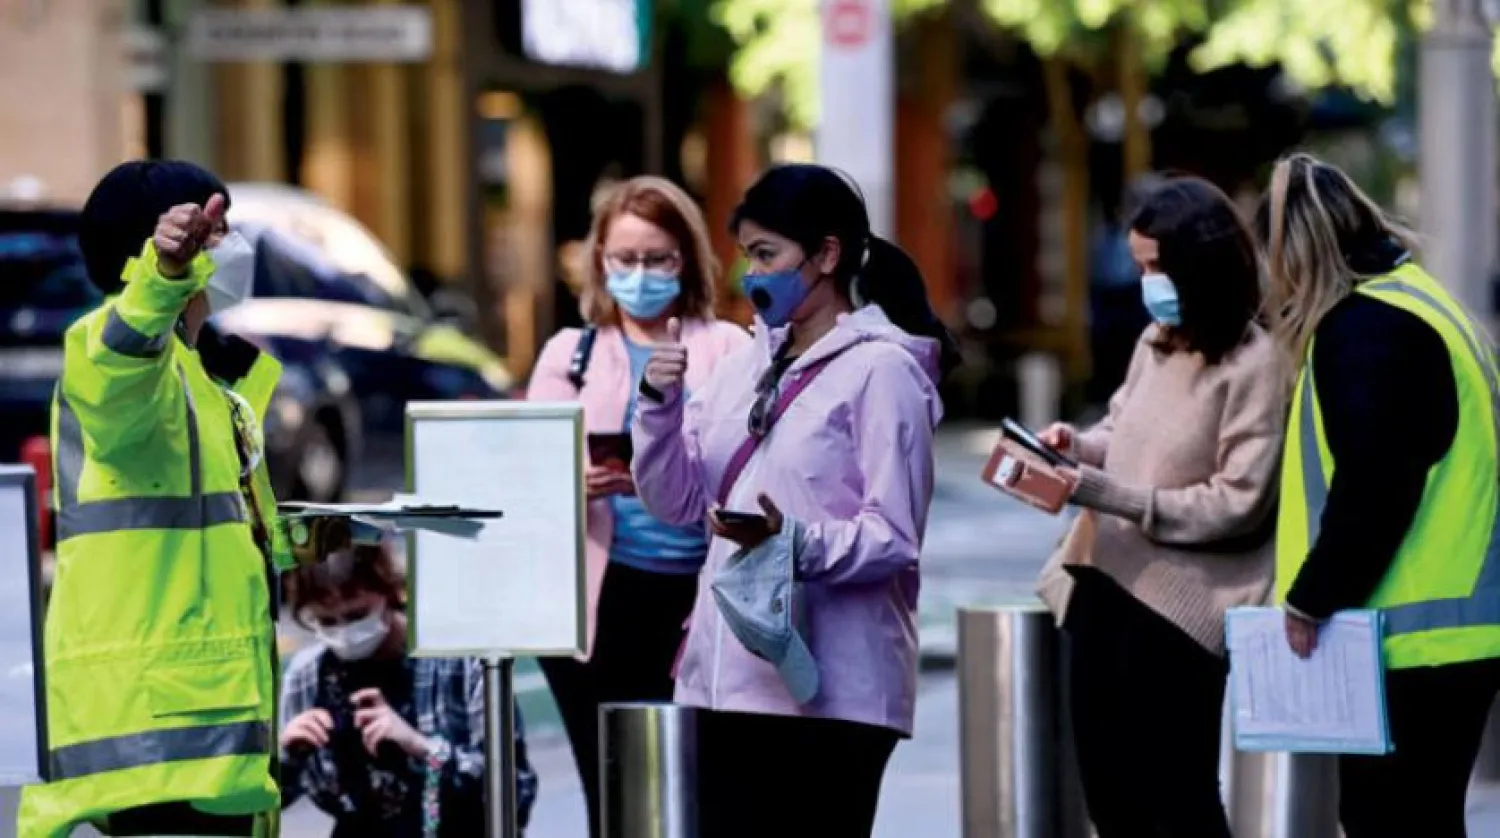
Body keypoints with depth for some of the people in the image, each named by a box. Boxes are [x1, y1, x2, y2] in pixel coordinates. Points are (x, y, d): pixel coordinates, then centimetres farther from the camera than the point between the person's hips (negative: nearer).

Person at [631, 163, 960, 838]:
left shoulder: (881, 369, -7)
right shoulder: (746, 366, 15)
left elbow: (895, 537, -12)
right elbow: (676, 501, 13)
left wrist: (796, 543, -28)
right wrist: (661, 402, -3)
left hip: (832, 686, -7)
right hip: (732, 674, 7)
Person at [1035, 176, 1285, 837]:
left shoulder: (1252, 363, -14)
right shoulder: (1154, 342, 9)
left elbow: (1237, 502, -17)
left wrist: (1109, 494, -23)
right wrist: (1078, 445, 0)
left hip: (1180, 598, -8)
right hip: (1108, 580, 8)